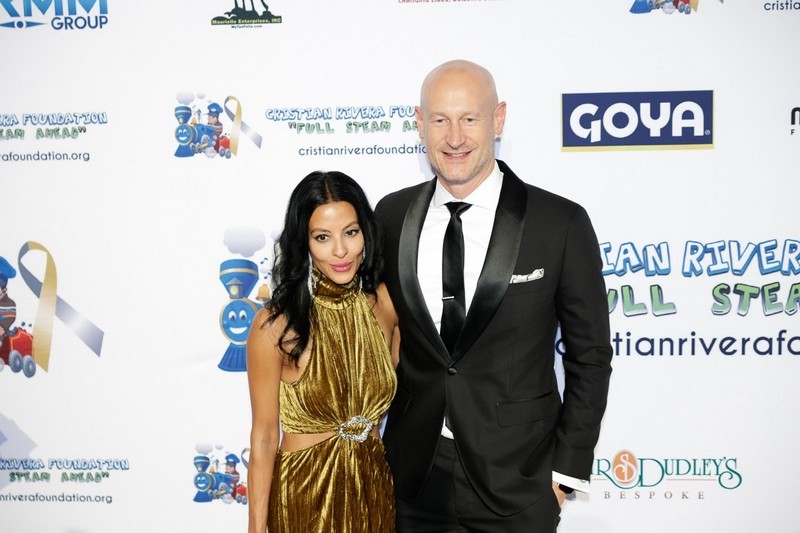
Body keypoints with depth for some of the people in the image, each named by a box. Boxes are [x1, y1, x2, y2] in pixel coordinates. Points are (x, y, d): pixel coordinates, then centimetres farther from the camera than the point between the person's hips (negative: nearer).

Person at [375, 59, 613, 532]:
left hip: (516, 483, -2)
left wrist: (567, 467, -5)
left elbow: (589, 357, -3)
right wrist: (369, 449, 7)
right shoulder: (391, 215, 0)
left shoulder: (562, 223, -10)